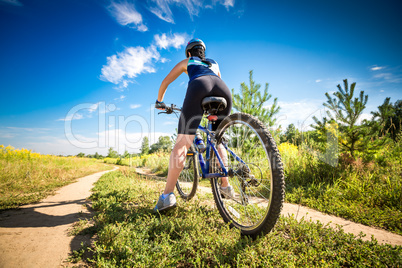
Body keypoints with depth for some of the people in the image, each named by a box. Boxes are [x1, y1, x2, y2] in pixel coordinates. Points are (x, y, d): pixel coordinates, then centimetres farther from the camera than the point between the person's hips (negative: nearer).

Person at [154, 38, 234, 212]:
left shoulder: (186, 62, 35)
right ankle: (225, 185, 17)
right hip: (224, 91, 4)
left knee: (182, 143, -8)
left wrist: (159, 101, 52)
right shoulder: (214, 63, 42)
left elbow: (165, 82, 38)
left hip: (199, 87, -3)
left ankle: (167, 195, -16)